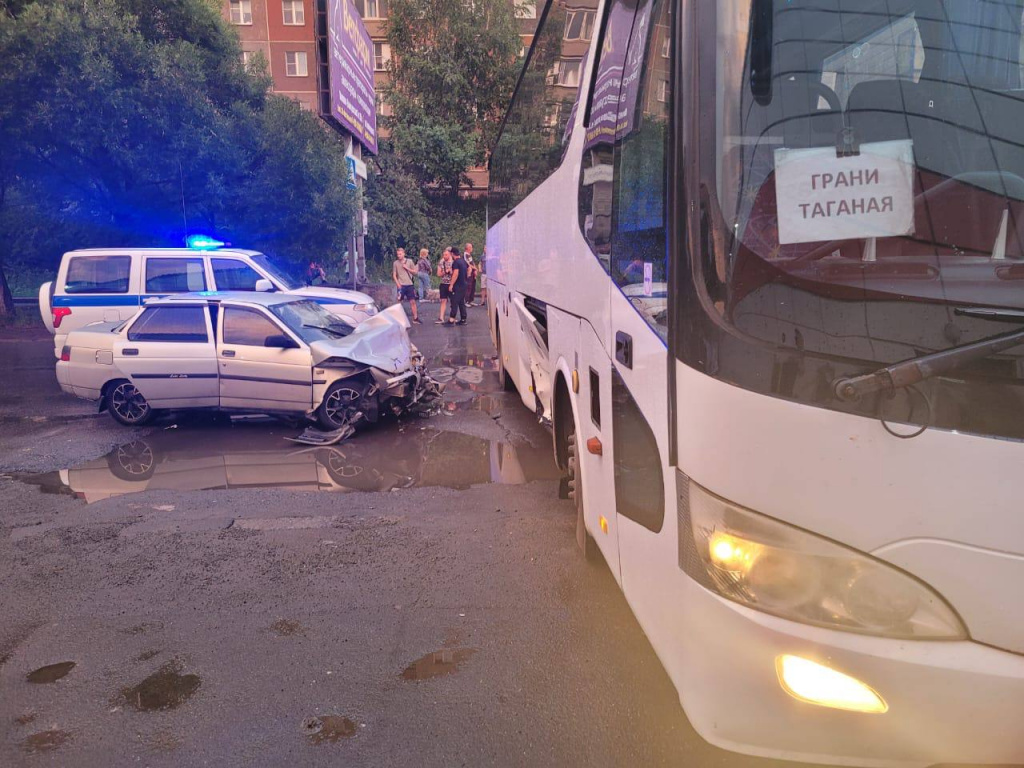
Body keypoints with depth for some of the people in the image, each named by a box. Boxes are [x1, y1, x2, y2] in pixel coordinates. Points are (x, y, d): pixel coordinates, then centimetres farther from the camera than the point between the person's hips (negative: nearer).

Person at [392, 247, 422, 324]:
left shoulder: (409, 261, 5)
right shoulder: (396, 263, 3)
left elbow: (415, 272, 7)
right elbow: (394, 275, 4)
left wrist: (407, 268, -7)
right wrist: (398, 284, -6)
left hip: (409, 284, 1)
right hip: (401, 285, -1)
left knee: (413, 301, -1)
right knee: (399, 302, 2)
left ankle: (415, 318, 4)